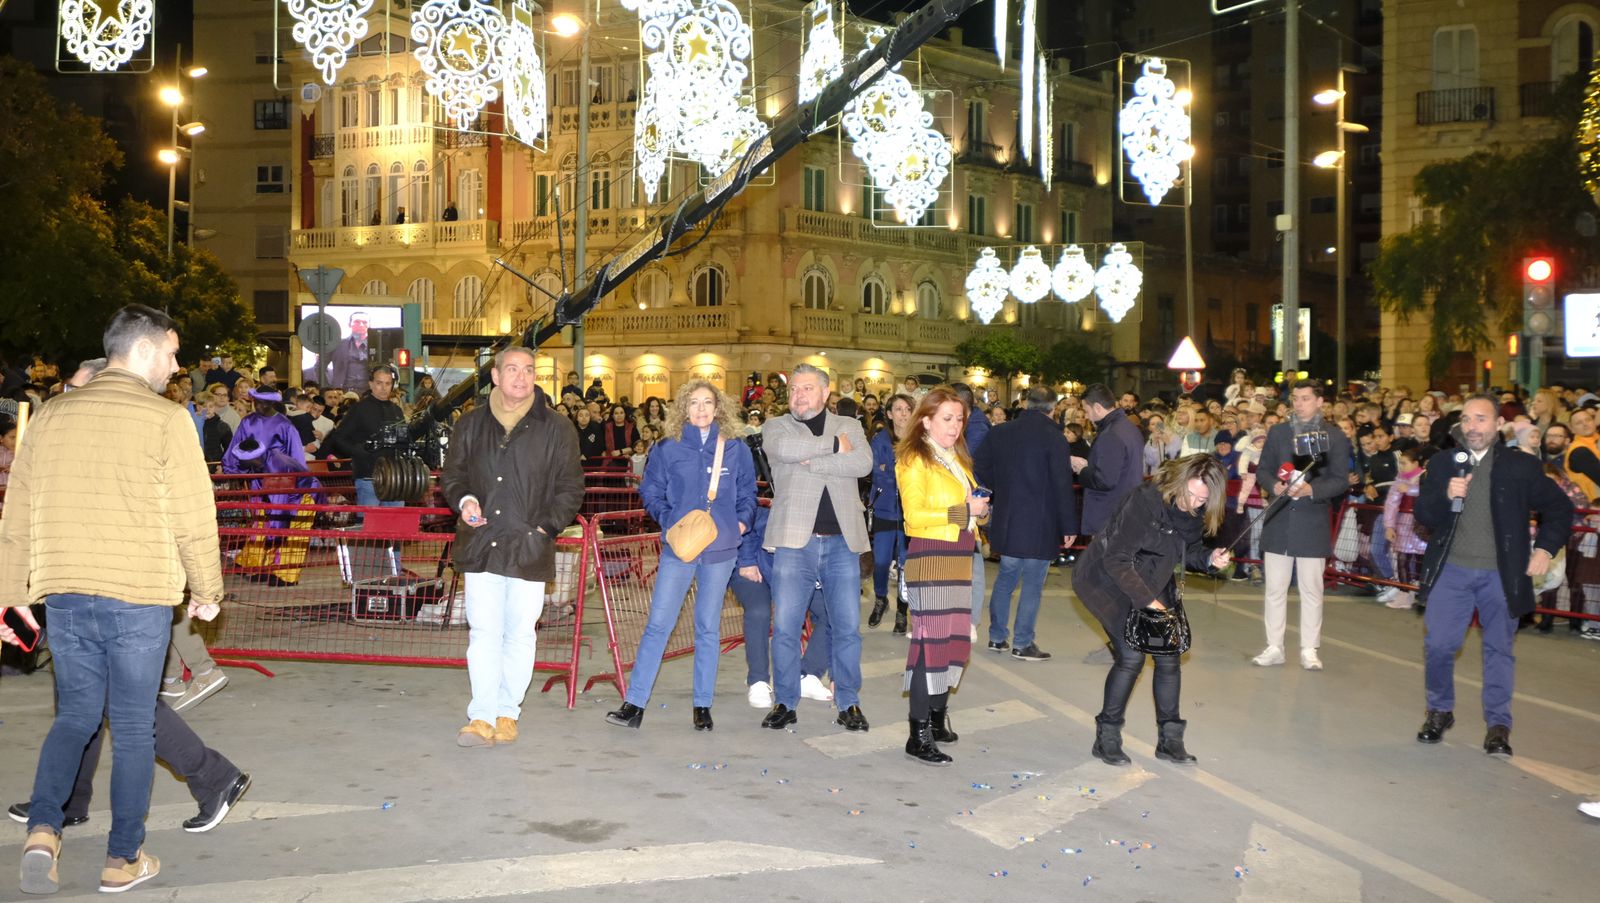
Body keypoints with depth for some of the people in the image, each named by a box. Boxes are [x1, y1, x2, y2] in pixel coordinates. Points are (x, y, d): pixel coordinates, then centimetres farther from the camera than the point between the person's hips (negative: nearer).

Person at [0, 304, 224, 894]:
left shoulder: (51, 416, 7)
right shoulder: (166, 420, -7)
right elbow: (194, 518, -8)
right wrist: (207, 590, 4)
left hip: (63, 593, 4)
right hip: (139, 595, -4)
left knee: (74, 715, 19)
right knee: (133, 728, 7)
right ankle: (123, 859, 16)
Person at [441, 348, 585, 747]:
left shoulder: (557, 429, 1)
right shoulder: (471, 424, 8)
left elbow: (570, 489, 5)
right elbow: (451, 474, 18)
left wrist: (545, 527, -5)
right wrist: (464, 500, -3)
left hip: (530, 549, -1)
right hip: (481, 545, 2)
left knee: (520, 635, 5)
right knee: (483, 632, 1)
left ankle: (507, 712, 18)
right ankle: (482, 717, 5)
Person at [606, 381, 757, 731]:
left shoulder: (736, 449, 5)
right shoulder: (667, 449, 2)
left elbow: (747, 495, 13)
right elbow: (650, 492, 7)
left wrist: (742, 521, -4)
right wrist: (669, 521, -7)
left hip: (720, 549, 1)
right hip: (677, 548, -1)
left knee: (708, 627, 9)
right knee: (658, 623, -4)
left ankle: (703, 705, 17)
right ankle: (634, 703, 1)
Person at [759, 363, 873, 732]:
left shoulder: (849, 427, 11)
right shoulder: (776, 426, 8)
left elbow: (863, 463, -8)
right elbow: (783, 448, -16)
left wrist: (812, 461, -12)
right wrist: (834, 445, -8)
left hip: (842, 542, 1)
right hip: (794, 540, -1)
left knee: (847, 628, 5)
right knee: (785, 627, 1)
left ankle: (848, 703, 18)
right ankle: (785, 702, 15)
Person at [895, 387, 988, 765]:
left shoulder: (957, 459, 18)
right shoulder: (915, 460, -8)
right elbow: (914, 515, -17)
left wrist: (979, 509, 4)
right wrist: (963, 511, -18)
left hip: (957, 557, 8)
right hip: (929, 556, -8)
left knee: (955, 638, 10)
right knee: (931, 639, -10)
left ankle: (937, 718, 23)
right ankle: (918, 735, -6)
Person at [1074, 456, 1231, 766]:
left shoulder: (1198, 513, -8)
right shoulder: (1147, 501, -28)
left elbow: (1188, 550, 8)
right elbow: (1116, 559, -26)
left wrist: (1209, 558, -14)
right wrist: (1147, 600, -27)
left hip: (1153, 582, 7)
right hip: (1109, 579, -7)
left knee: (1169, 656, 1)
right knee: (1131, 655, -16)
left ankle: (1169, 739, 15)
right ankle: (1106, 738, -1)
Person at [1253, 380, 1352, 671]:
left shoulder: (1335, 437, 1)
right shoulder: (1277, 432, 9)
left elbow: (1341, 481, -3)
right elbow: (1262, 470, 9)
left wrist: (1312, 489, -19)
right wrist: (1274, 485, -12)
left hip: (1313, 523, -2)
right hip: (1278, 522, 2)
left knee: (1311, 591, 4)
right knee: (1275, 589, 5)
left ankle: (1309, 650, 13)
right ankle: (1274, 648, 13)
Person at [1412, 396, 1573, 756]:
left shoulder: (1522, 467, -1)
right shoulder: (1441, 464, 3)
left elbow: (1559, 508, 7)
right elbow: (1422, 515, -1)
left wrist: (1545, 549, -3)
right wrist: (1446, 496, -20)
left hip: (1500, 574, -1)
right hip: (1451, 570, 1)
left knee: (1499, 650, 8)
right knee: (1438, 644, 0)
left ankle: (1498, 725, 19)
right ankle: (1440, 711, 20)